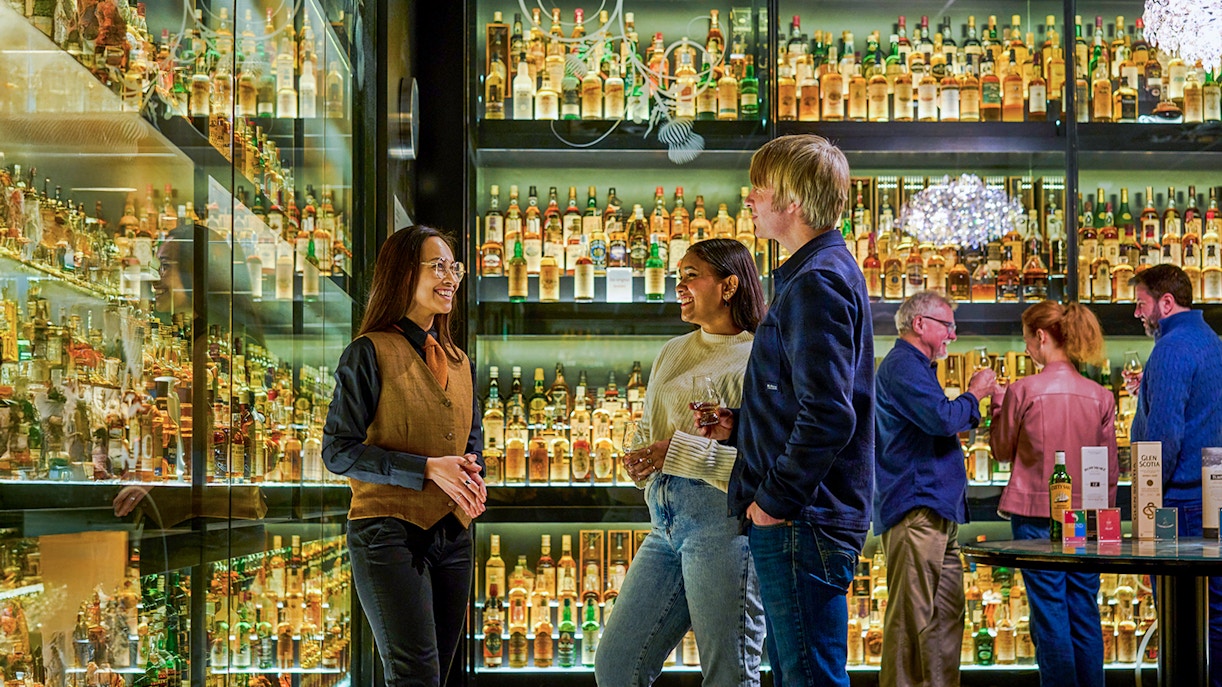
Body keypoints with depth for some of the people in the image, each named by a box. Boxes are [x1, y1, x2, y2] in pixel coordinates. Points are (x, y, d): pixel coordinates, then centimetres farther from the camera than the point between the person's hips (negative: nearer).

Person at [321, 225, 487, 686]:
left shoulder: (458, 363, 15)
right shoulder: (369, 353, -6)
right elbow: (338, 450, -11)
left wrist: (471, 475, 1)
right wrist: (428, 469, -18)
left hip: (452, 536, 7)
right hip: (389, 531, -7)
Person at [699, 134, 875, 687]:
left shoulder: (819, 281, -16)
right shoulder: (815, 272, 18)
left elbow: (828, 416, -25)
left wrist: (776, 500, -17)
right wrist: (738, 426, 12)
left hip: (802, 523, -11)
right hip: (799, 521, 11)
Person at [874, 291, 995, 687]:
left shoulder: (916, 367, 24)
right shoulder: (903, 366, -10)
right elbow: (941, 417, -22)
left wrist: (971, 403, 18)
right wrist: (973, 395, -4)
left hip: (937, 512, 11)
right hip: (916, 510, -11)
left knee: (947, 613, 11)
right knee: (911, 617, -10)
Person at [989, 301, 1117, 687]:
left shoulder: (1023, 390, -10)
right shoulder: (1100, 396, 1)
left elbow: (1002, 451, 3)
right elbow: (1110, 467, 8)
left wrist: (997, 403, 15)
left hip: (1036, 513, -4)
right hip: (1086, 513, 4)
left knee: (1049, 615, 1)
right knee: (1085, 614, 10)